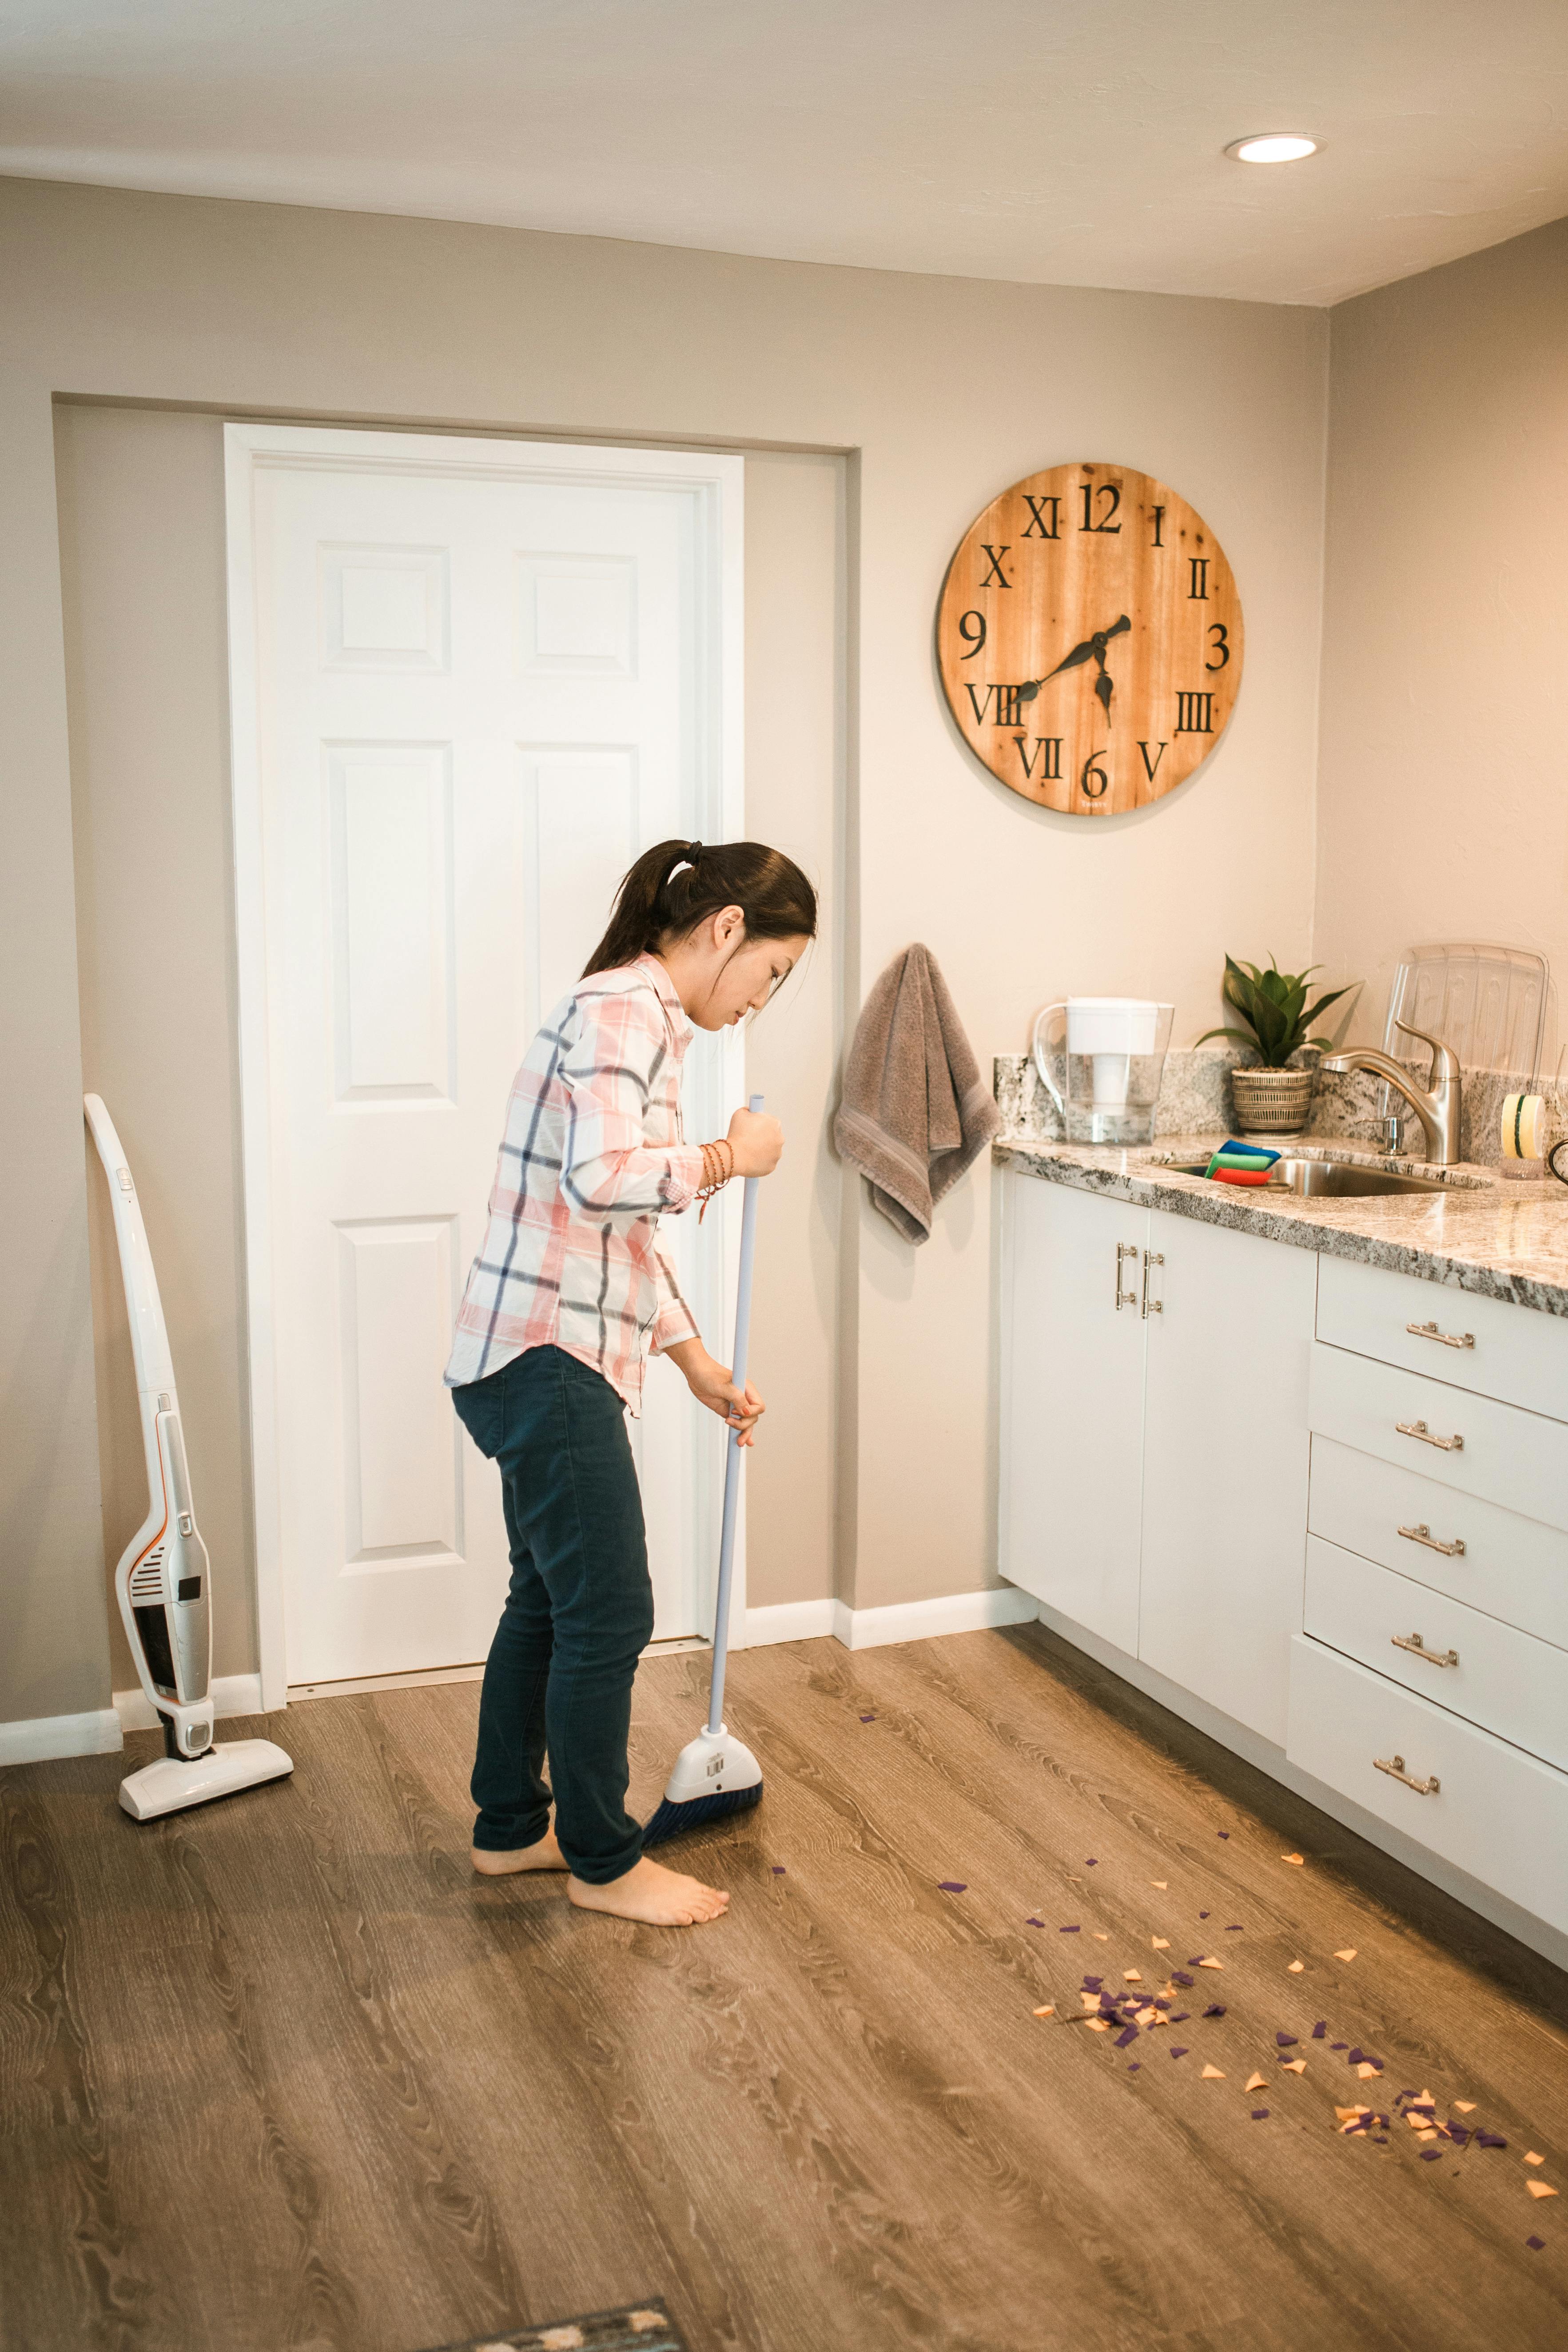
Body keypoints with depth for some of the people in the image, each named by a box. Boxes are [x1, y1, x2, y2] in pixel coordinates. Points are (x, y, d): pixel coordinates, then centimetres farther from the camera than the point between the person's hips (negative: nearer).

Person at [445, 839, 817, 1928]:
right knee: (608, 1616, 1)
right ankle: (605, 1861, 16)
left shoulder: (645, 1018, 17)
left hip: (542, 1361, 10)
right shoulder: (624, 1008, -14)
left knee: (549, 1599, 19)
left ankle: (510, 1827, 33)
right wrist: (730, 1157, -15)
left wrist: (698, 1362, 21)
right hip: (548, 1361, -10)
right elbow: (601, 1177, -31)